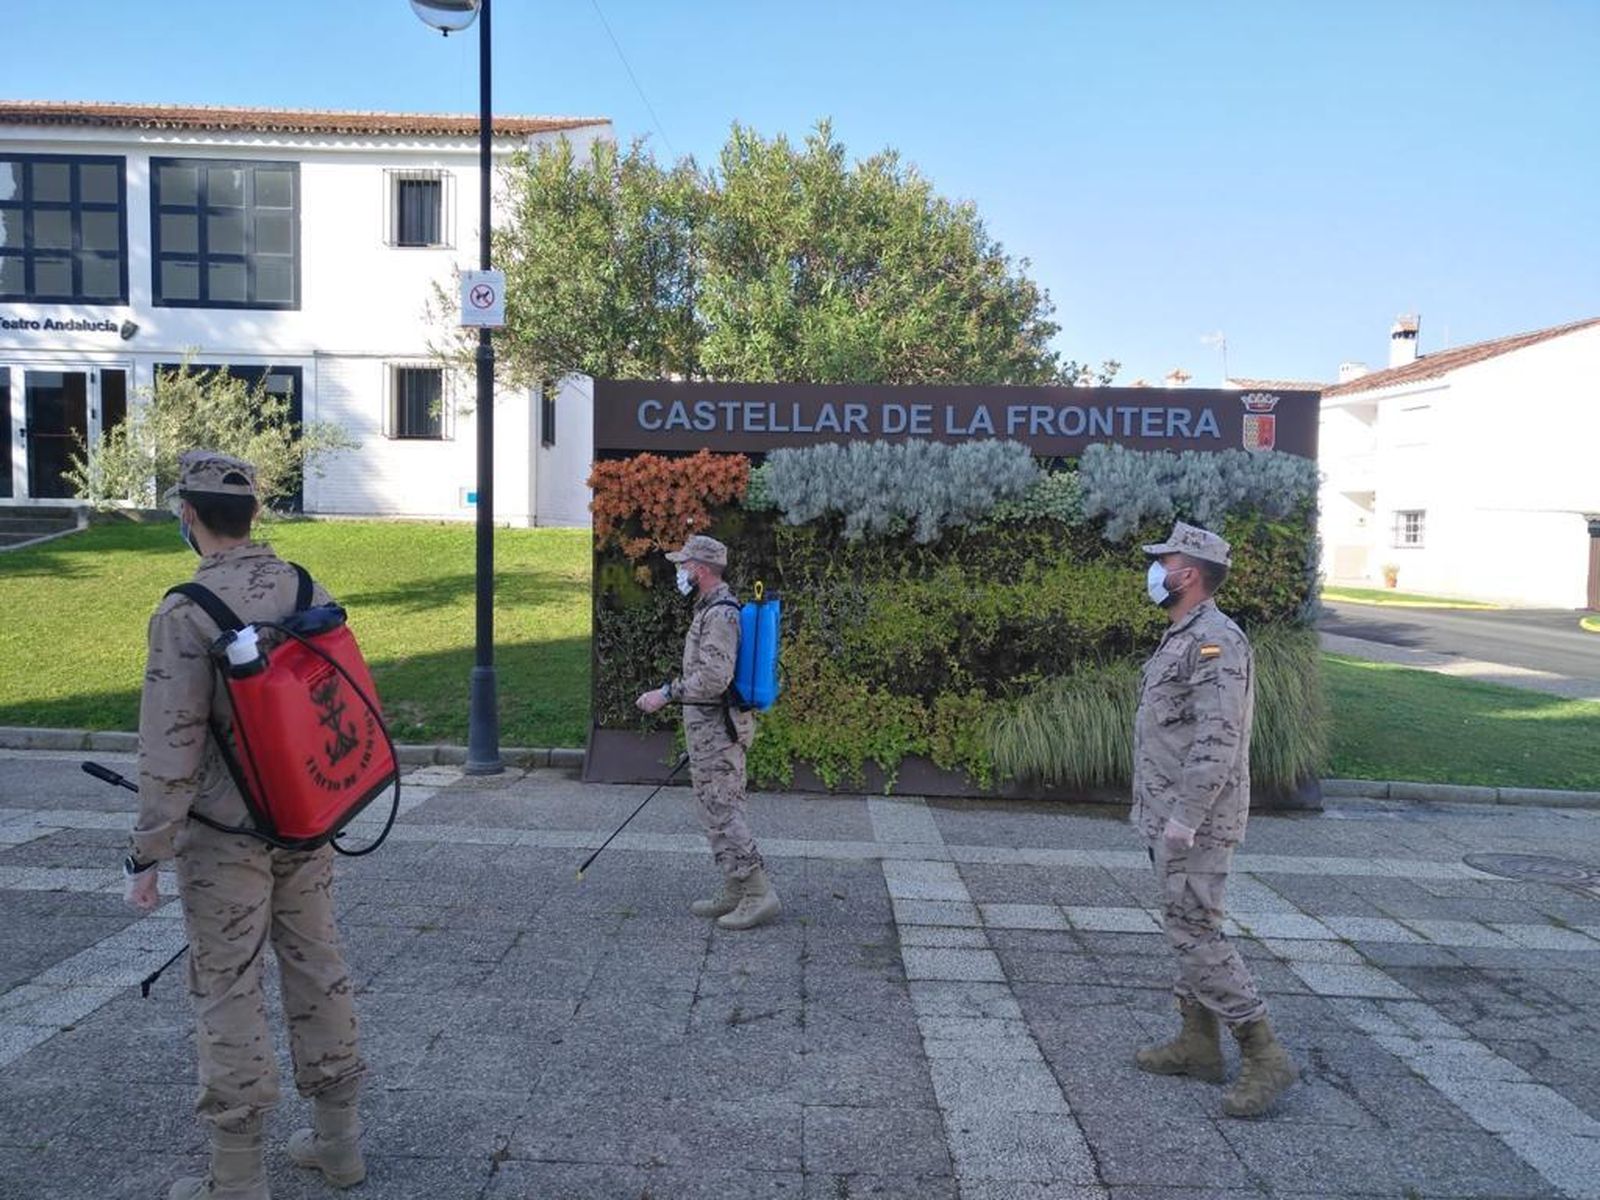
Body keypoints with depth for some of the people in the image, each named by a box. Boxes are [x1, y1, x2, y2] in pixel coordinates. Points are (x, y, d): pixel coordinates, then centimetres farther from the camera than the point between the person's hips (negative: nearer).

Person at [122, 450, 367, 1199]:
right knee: (317, 969, 15)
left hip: (225, 835, -6)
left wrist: (145, 856, -9)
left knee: (227, 994, 6)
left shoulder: (186, 614, -18)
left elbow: (171, 748, -19)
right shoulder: (309, 590, 0)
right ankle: (337, 1139, 29)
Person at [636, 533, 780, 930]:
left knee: (722, 813, -7)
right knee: (717, 811, 14)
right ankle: (735, 894, 20)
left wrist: (667, 694, -21)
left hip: (716, 729, -11)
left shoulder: (720, 614, -18)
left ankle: (759, 895, -3)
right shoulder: (712, 609, 16)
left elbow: (714, 677, -27)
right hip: (712, 728, 11)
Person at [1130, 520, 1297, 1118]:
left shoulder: (1215, 641, -18)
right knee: (1185, 929, 15)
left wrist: (1185, 818, -25)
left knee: (1195, 934, -7)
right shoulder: (1181, 638, 14)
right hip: (1169, 816, 10)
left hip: (1195, 822, -10)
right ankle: (1198, 1044, 26)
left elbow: (1217, 741, -25)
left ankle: (1264, 1056, 3)